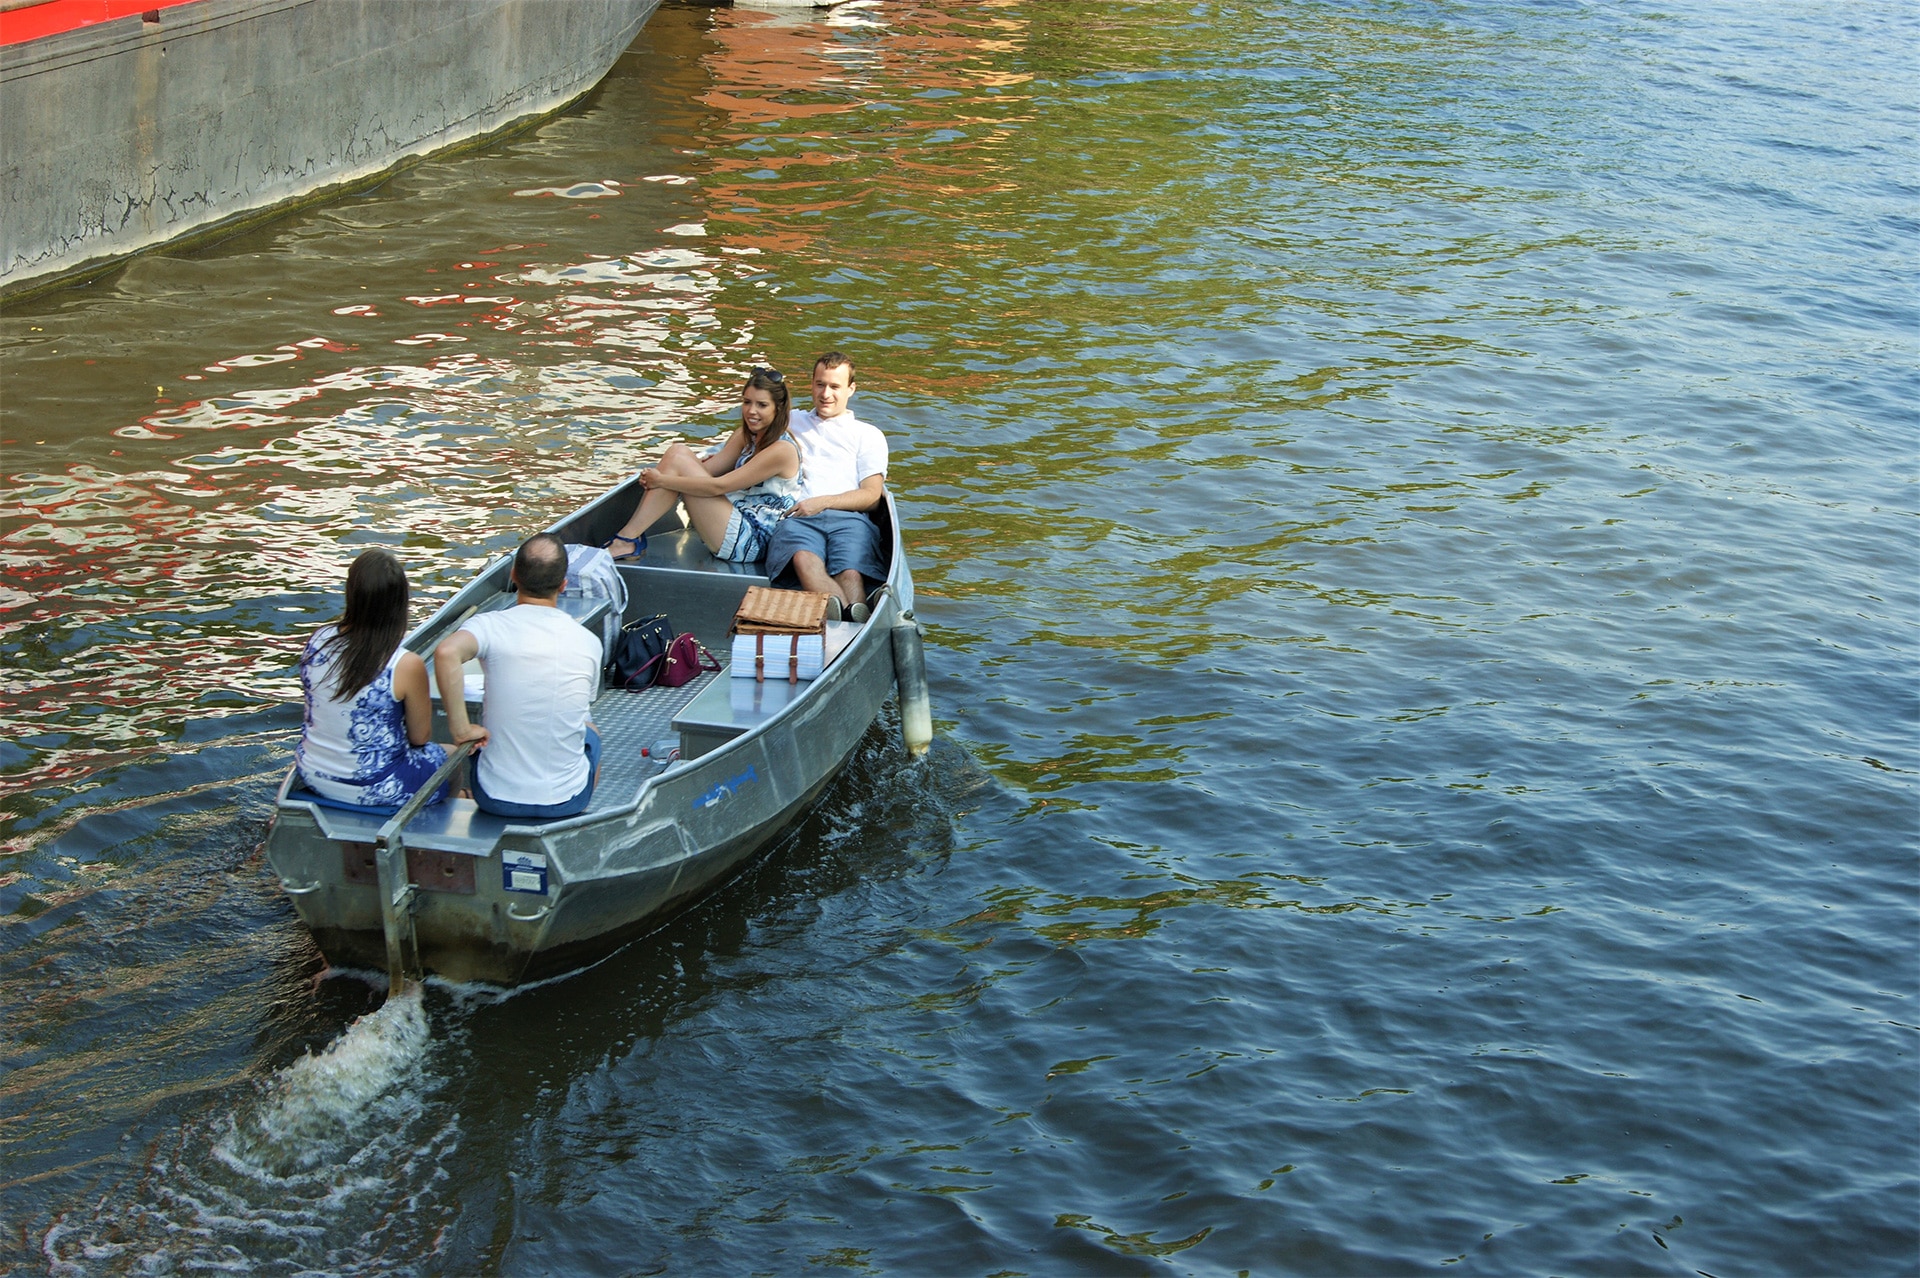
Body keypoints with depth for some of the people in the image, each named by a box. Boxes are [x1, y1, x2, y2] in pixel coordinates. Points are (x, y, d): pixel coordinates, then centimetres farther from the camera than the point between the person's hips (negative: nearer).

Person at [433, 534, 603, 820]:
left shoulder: (491, 626, -14)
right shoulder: (588, 641, -7)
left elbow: (446, 653, -36)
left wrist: (460, 729, -23)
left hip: (496, 798, -1)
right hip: (566, 800, 1)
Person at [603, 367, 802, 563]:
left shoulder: (782, 450, -16)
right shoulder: (746, 436, 12)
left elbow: (718, 487, -19)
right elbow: (708, 469, 5)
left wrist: (661, 480, -15)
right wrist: (654, 477, -12)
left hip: (750, 543, -9)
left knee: (678, 460, -15)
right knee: (679, 452, -4)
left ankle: (627, 541, -12)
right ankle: (630, 538, -9)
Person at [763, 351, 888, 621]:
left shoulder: (868, 435, 26)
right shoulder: (792, 422, 34)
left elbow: (872, 495, 14)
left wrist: (823, 502, -3)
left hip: (848, 518, 1)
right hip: (797, 517, -1)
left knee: (851, 573, -36)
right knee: (804, 560, -39)